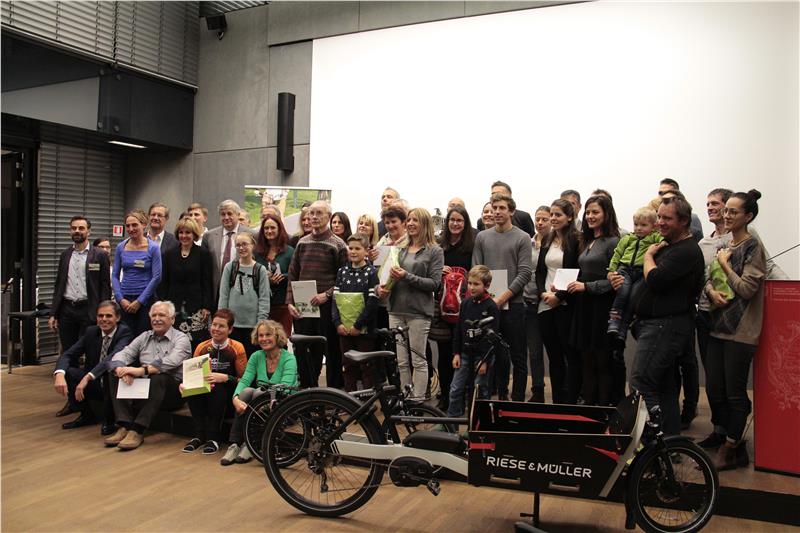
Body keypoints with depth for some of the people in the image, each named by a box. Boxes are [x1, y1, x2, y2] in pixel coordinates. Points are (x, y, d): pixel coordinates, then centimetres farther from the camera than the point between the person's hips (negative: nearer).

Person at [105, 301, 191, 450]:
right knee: (116, 375, -13)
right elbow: (122, 354, 4)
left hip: (171, 391, -5)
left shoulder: (181, 339, -1)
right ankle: (124, 426, -20)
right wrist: (121, 369, -19)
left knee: (159, 377, -35)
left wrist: (142, 370, -30)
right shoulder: (144, 337, 17)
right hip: (143, 388, 5)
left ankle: (137, 431, -31)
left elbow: (170, 362, -20)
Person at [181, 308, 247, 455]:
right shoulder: (202, 347, 5)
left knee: (217, 388, -35)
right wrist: (184, 383, -14)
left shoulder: (237, 348, -6)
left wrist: (225, 377, -24)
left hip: (227, 394, -3)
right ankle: (199, 435, -15)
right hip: (204, 389, 3)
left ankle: (214, 437, -21)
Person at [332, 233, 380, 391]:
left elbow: (372, 302, -11)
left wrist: (358, 325, -15)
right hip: (344, 329, 4)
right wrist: (337, 323, -7)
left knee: (366, 367, 3)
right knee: (349, 367, 12)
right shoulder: (342, 271, 10)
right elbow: (335, 299, 6)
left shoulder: (372, 272, -4)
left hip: (364, 329, -4)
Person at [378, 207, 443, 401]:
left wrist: (407, 277, -18)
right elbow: (389, 274, 19)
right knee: (400, 361, 8)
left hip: (418, 312, -4)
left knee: (418, 361, 2)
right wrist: (381, 287, -2)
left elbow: (435, 283, -9)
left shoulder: (435, 251, 0)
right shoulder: (401, 249, 14)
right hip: (396, 310, 5)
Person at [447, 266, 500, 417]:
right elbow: (458, 330, 9)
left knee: (482, 391, 5)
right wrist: (456, 353, 4)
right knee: (455, 389, 5)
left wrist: (485, 360, -15)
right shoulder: (466, 303, 5)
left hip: (481, 355, -5)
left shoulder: (491, 307, -11)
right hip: (465, 353, 5)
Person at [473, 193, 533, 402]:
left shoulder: (522, 238, 0)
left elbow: (525, 273, -7)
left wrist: (502, 297, -14)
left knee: (518, 357, 2)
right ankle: (501, 396, 23)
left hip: (513, 304, -3)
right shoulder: (482, 237, 10)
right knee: (497, 355, 11)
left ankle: (518, 400, 12)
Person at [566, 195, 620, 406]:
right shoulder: (587, 242, 15)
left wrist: (587, 286, -17)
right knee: (587, 363, 11)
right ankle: (588, 405, 20)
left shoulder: (613, 242, -9)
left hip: (603, 309, -7)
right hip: (584, 308, 7)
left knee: (603, 364, 1)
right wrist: (565, 285, 7)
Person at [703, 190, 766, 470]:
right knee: (713, 386, 12)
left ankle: (732, 448, 12)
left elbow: (747, 288, -16)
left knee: (734, 391, 0)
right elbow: (709, 278, 14)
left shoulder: (753, 247, -9)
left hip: (740, 331, -7)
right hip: (719, 326, 7)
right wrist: (712, 292, -7)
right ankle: (721, 432, 33)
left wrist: (725, 265, -8)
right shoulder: (724, 245, 12)